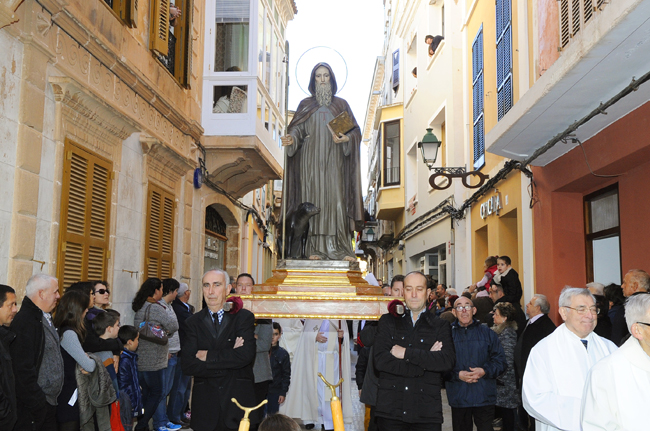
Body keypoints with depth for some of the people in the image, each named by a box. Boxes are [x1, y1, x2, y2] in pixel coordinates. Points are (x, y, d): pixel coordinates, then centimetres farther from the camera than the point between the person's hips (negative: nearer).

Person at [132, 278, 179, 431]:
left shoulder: (139, 307, 11)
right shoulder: (155, 308, -17)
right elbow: (174, 325, -18)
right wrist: (165, 332, 3)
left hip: (140, 358, 9)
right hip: (153, 359, -9)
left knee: (146, 391, 16)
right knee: (157, 392, 2)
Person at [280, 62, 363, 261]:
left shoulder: (341, 104, 13)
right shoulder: (305, 105, 13)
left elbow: (355, 131, 8)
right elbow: (297, 129, 4)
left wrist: (346, 138, -13)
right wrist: (291, 139, -18)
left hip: (334, 160, 0)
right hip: (311, 160, 0)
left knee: (336, 198, -8)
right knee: (313, 200, -4)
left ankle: (341, 248, -6)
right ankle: (315, 249, -3)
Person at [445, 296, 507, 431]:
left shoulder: (487, 333, 7)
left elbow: (501, 362, 3)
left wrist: (484, 371, -14)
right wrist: (457, 375, -16)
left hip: (484, 398, 0)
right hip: (458, 398, 0)